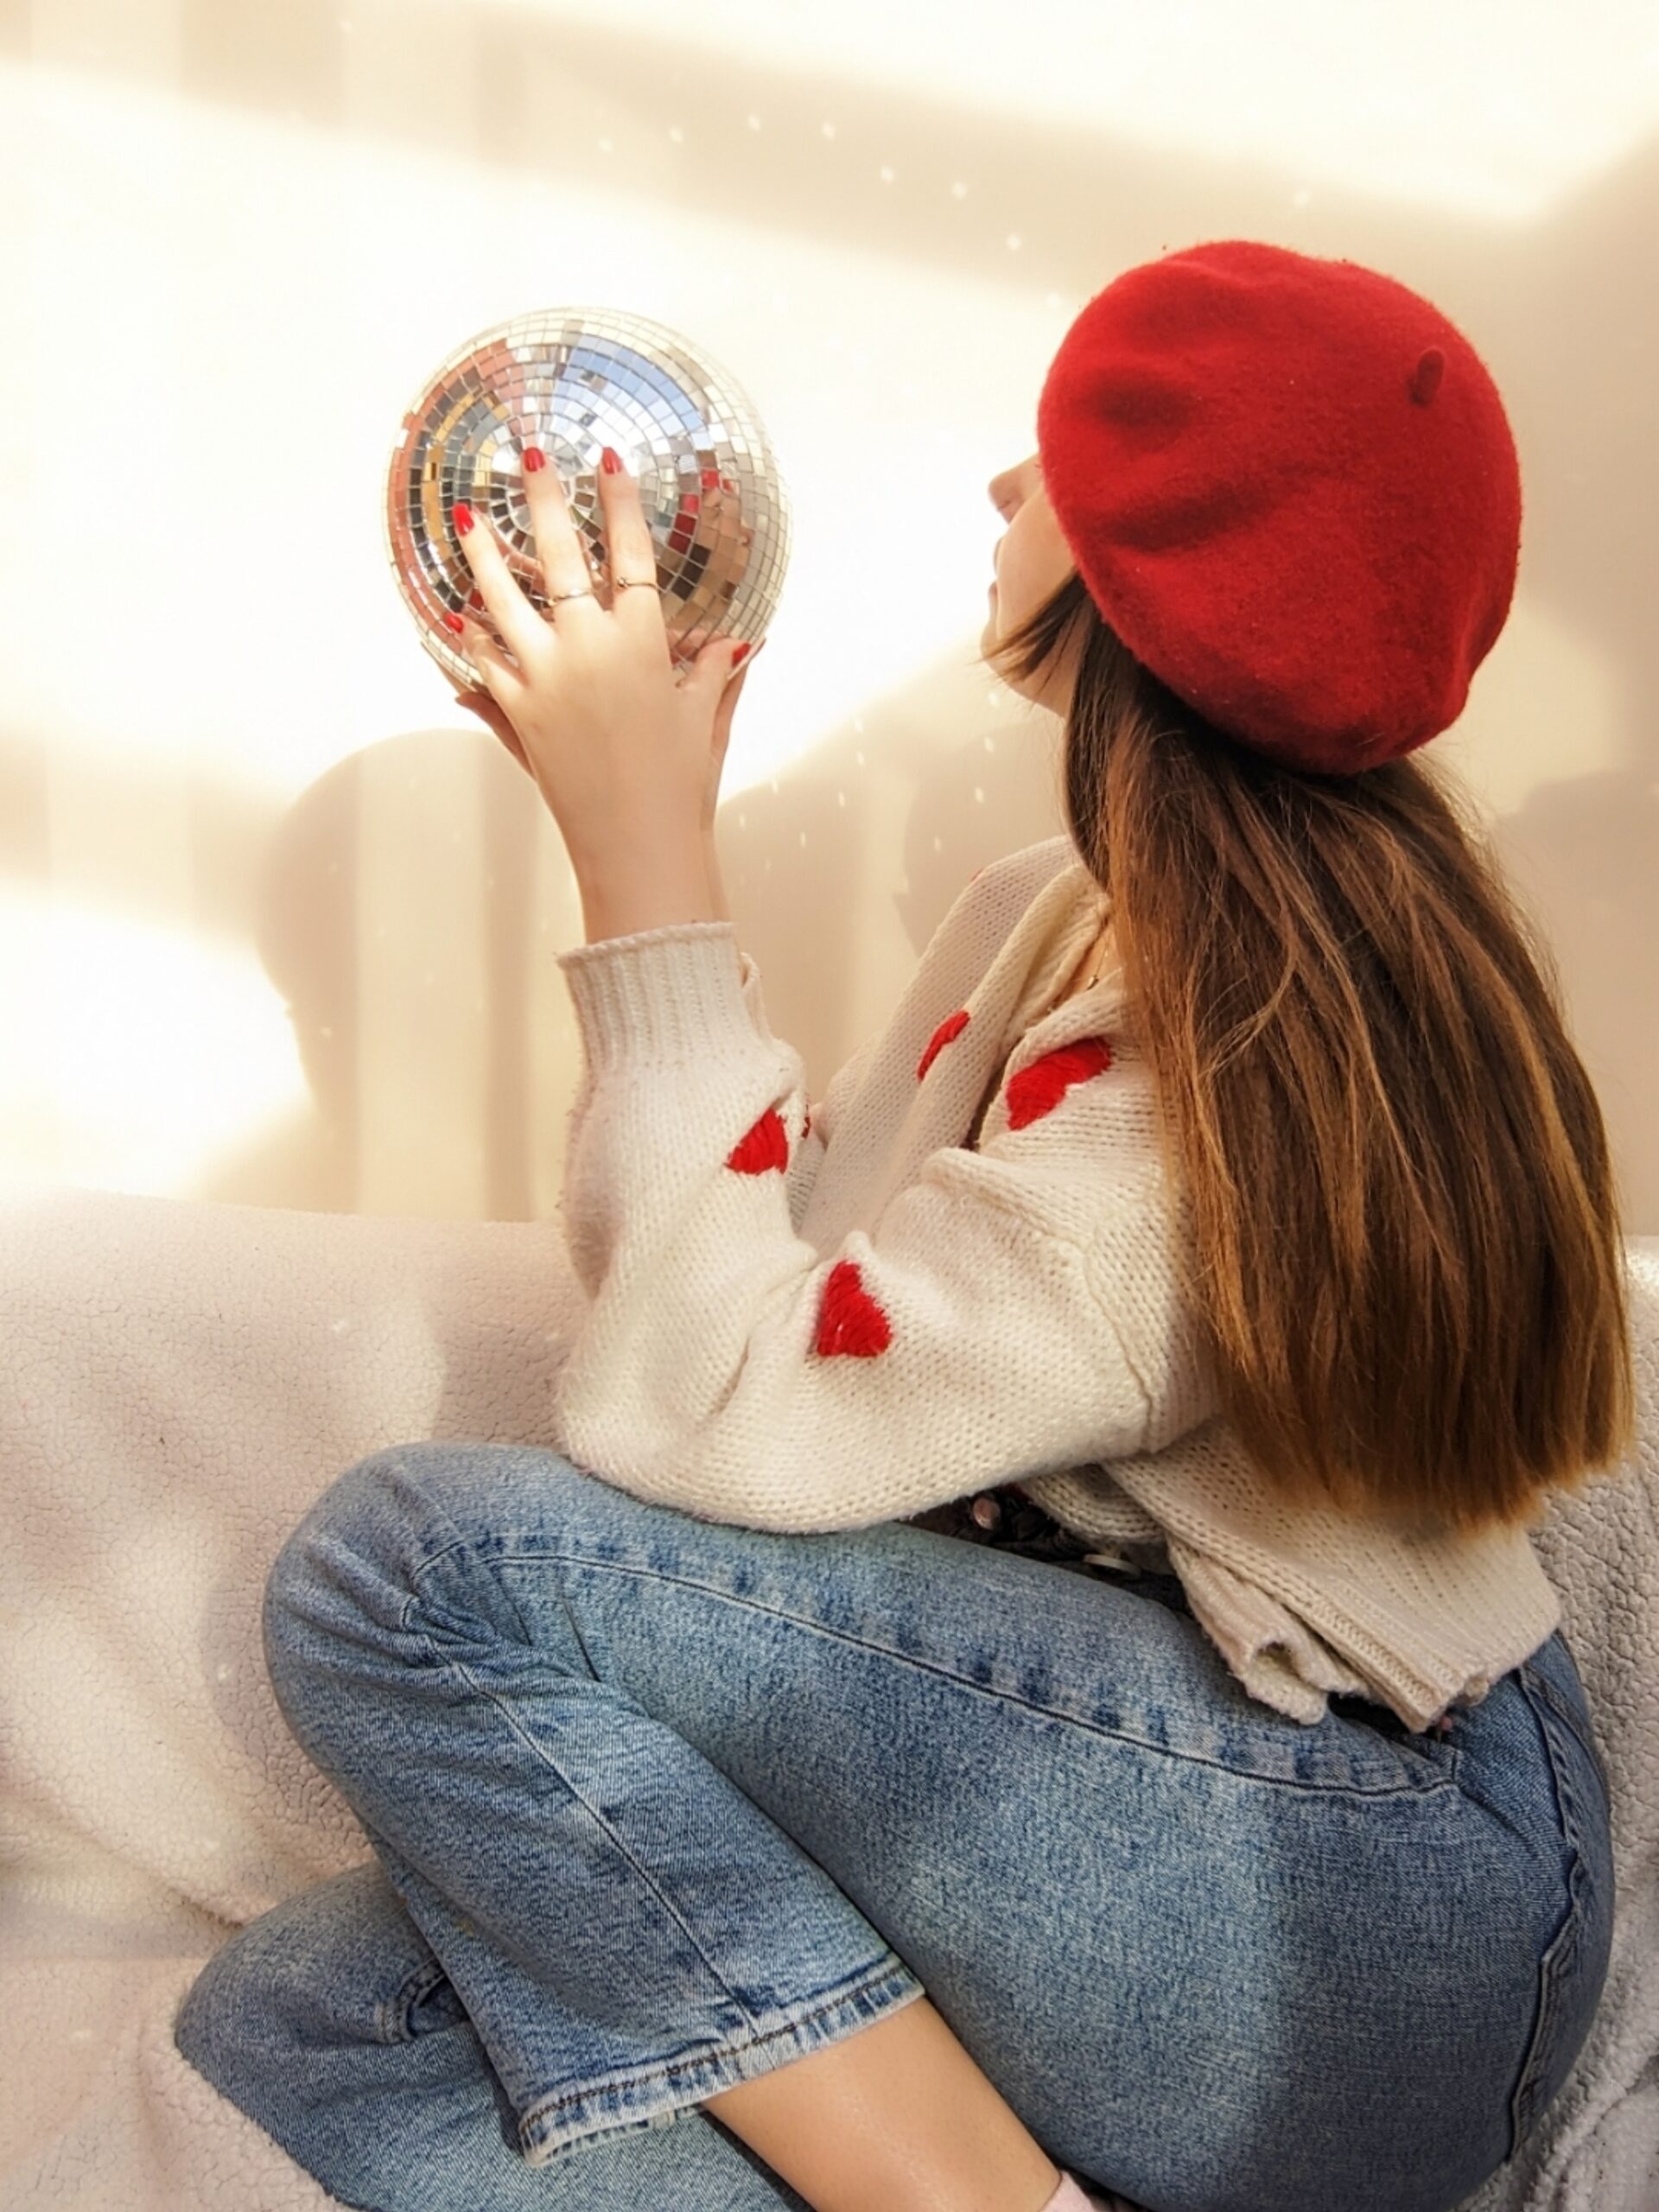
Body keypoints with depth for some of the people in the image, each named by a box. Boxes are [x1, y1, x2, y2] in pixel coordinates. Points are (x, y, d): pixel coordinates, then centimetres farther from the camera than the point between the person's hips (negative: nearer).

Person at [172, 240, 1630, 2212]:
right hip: (1093, 1756, 7)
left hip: (1347, 1919, -7)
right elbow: (792, 1271, 4)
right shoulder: (1048, 911, 6)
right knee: (286, 2027, -5)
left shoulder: (1274, 1069, -22)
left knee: (417, 1563, -21)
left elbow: (688, 1415, -24)